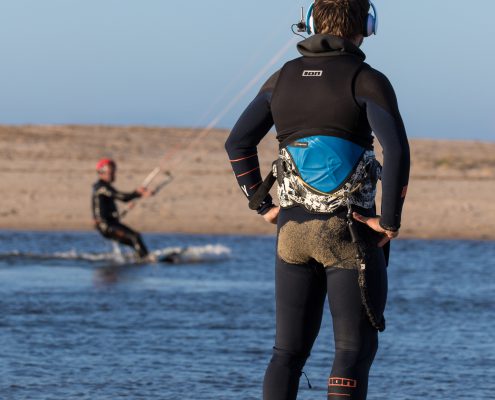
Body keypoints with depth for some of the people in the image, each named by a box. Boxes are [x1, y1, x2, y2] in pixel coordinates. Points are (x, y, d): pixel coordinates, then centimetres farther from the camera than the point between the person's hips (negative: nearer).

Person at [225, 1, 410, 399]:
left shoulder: (283, 79, 7)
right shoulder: (368, 81, -10)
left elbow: (238, 143, 10)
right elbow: (397, 149, -24)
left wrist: (263, 206, 13)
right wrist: (390, 221, -14)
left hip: (294, 231, 5)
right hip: (352, 233, -4)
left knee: (289, 351, 10)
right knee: (356, 348, 2)